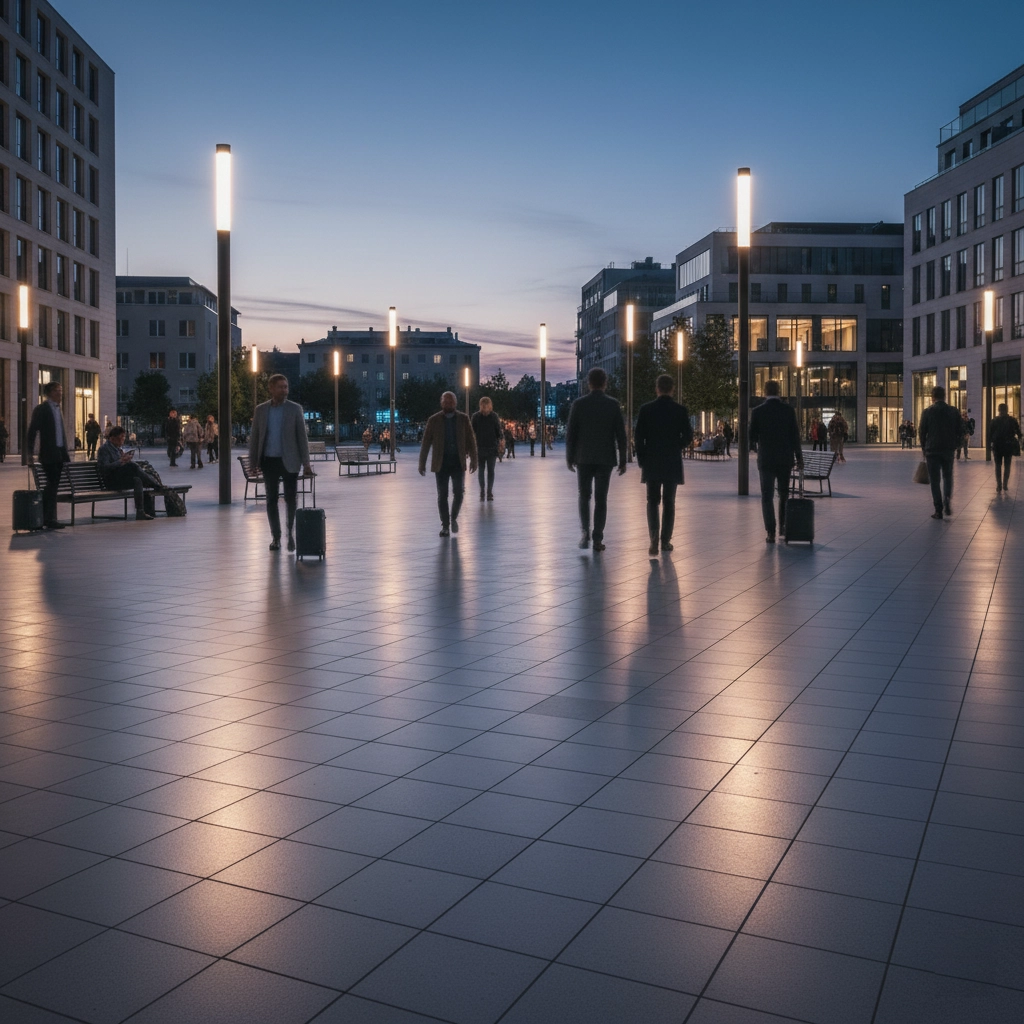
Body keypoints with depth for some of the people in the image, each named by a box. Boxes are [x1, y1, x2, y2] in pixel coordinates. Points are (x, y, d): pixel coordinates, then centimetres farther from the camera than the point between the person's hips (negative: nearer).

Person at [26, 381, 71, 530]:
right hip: (48, 455, -7)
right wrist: (30, 454, -12)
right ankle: (49, 520, -5)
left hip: (59, 455, 7)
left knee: (52, 487, 8)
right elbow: (31, 432, -8)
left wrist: (65, 453, 14)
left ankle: (49, 519, 12)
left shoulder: (58, 410, 17)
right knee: (52, 486, -8)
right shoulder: (41, 409, -5)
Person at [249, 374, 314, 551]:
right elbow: (254, 437, 8)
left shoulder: (295, 409, 1)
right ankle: (276, 537, 13)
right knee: (271, 500, 5)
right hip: (269, 461, 2)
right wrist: (253, 462, 3)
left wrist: (306, 463, -5)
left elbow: (302, 436, 0)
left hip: (289, 461, -2)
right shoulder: (261, 410, 6)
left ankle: (291, 534, 17)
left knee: (290, 499, 2)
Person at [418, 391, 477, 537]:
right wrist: (422, 464, -2)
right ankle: (445, 526, 9)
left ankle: (453, 518, 19)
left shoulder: (463, 419, 4)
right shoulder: (434, 420, 1)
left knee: (459, 493, -7)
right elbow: (425, 443, 1)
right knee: (442, 495, 0)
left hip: (458, 463, 1)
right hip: (441, 463, -1)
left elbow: (471, 440, 6)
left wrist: (473, 460, 0)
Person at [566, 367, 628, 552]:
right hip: (605, 459, 0)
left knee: (584, 496, 13)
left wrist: (569, 457, 6)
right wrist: (623, 460, 4)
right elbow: (621, 434, -3)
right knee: (601, 499, 4)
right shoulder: (613, 404, -2)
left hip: (583, 458, 0)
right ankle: (597, 539, 3)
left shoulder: (579, 403, -3)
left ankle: (585, 532, -3)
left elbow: (571, 433, -3)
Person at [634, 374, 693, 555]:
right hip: (673, 462, 0)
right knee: (669, 502, 9)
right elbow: (688, 436, -3)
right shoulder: (681, 410, -3)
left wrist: (641, 459, 5)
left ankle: (654, 538, -10)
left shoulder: (646, 409, -4)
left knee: (652, 501, 7)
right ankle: (665, 541, 10)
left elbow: (638, 437, -5)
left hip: (651, 462, 0)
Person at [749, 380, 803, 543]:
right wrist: (799, 458, 4)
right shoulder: (788, 410, -3)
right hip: (785, 459, 2)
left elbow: (752, 438, -5)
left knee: (767, 496, 2)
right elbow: (795, 436, -3)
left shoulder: (758, 411, -6)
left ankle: (770, 532, -6)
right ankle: (783, 526, 24)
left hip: (766, 460, -2)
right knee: (784, 494, 19)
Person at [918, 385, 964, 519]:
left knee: (934, 480, 3)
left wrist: (924, 448, 10)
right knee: (948, 477, 17)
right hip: (949, 450, 2)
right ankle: (947, 502, -3)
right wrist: (955, 445, 14)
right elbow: (960, 430, 4)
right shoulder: (954, 411, 3)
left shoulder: (927, 412, -5)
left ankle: (938, 510, 1)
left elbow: (921, 432, -3)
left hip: (932, 450, -2)